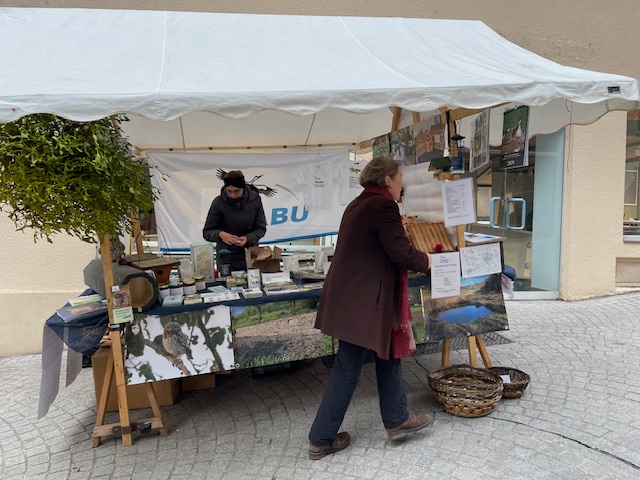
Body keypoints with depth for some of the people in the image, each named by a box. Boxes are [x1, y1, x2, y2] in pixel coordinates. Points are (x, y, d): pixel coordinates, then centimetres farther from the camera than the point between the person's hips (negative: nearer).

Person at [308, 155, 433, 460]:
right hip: (362, 300, -10)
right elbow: (401, 252, -19)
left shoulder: (359, 204, 14)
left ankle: (396, 420, 30)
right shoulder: (383, 205, -15)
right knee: (347, 368, 4)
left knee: (389, 353, 18)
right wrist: (425, 261, 0)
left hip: (352, 295, 10)